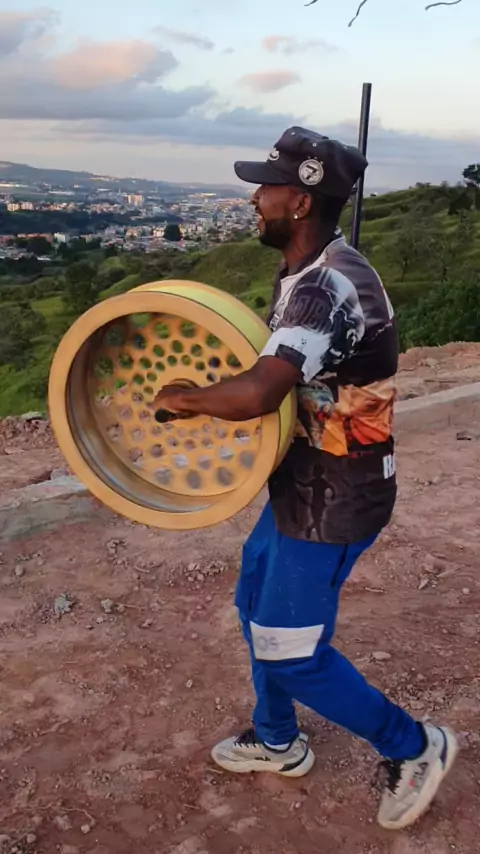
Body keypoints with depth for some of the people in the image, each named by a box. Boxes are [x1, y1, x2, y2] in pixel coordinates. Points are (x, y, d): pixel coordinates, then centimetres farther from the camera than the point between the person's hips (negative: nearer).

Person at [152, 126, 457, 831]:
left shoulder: (329, 285, -28)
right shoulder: (306, 269, 5)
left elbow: (259, 394, -41)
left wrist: (186, 397, -22)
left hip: (334, 496, -10)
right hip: (307, 477, 10)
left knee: (289, 649, 3)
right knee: (257, 602, 22)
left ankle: (414, 747, 24)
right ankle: (278, 742, 43)